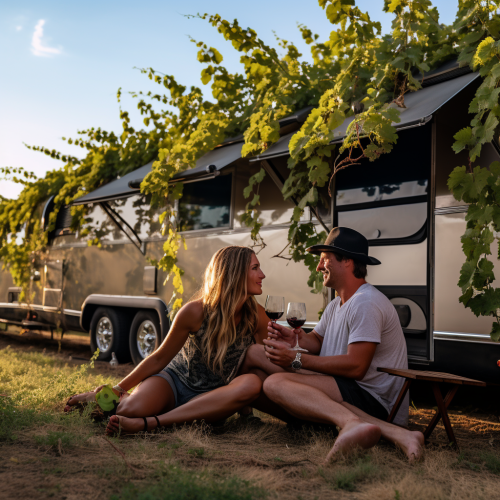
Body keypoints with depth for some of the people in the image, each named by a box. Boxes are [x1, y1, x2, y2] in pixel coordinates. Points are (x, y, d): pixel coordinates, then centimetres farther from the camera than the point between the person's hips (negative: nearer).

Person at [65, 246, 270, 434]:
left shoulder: (257, 317, -12)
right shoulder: (195, 312, -18)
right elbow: (159, 359, -8)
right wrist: (116, 391, -10)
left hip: (210, 398, 3)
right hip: (174, 380, -2)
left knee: (252, 383, -33)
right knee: (130, 410, -36)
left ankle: (150, 422, -35)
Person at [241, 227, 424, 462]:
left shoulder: (366, 303, -12)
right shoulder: (336, 305, 21)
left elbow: (355, 367, -19)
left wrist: (296, 359, -15)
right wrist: (296, 338, 0)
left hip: (371, 398, -10)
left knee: (276, 383, -27)